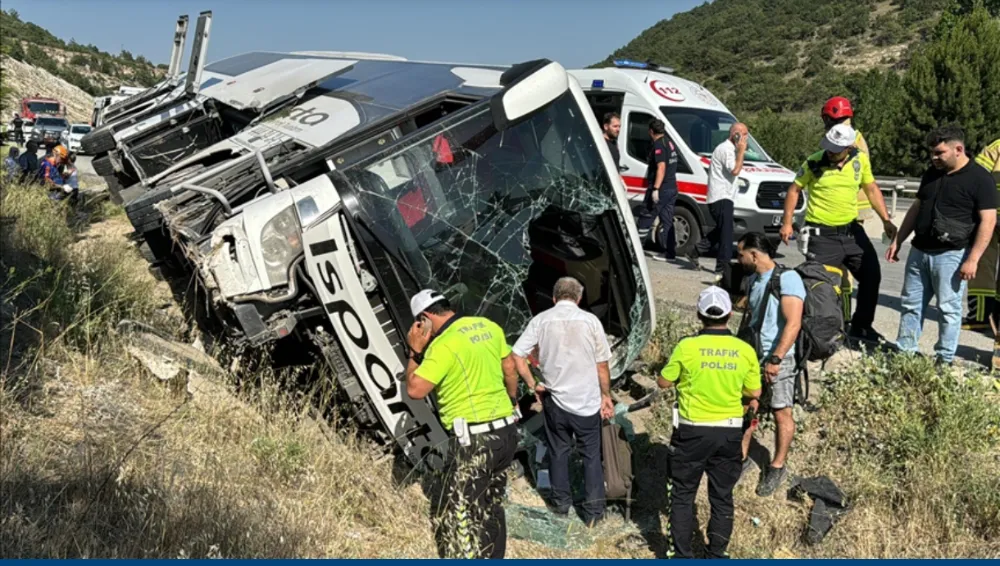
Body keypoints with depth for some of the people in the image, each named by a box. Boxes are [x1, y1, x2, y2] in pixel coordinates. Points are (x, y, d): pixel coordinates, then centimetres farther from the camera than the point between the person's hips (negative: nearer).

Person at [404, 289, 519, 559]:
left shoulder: (444, 344, -17)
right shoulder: (489, 326, 6)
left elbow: (414, 390, -17)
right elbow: (510, 370, 15)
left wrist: (416, 352, -4)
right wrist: (510, 403, 30)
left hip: (476, 440, -8)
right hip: (506, 432, 8)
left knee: (462, 515, 0)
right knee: (491, 507, 22)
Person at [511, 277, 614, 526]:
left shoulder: (541, 320, -4)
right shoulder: (590, 320, -7)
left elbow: (517, 356, -6)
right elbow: (602, 365, -3)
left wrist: (532, 384, 4)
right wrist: (606, 395, 9)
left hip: (554, 398, 1)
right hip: (588, 400, -1)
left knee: (558, 451, 18)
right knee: (591, 454, 11)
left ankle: (561, 502, 28)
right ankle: (594, 509, 12)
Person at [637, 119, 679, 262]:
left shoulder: (658, 145, -12)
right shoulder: (670, 144, 16)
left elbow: (661, 167, -21)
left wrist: (655, 188, -25)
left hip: (660, 189, -9)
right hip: (672, 188, 9)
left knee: (645, 219, -2)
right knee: (667, 221, 9)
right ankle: (669, 252, 9)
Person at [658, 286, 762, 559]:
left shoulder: (687, 347, -13)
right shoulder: (745, 350, -6)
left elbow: (663, 382, -2)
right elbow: (755, 392, 5)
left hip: (693, 431, -2)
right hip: (730, 432, 3)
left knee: (683, 495, 12)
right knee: (722, 497, 15)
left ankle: (683, 555, 17)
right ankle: (717, 555, 24)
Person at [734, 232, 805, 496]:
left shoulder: (787, 278, -15)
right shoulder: (754, 279, 11)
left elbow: (793, 324, -22)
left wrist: (775, 359, -25)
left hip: (778, 358, -7)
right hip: (752, 355, 7)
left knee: (781, 413, 4)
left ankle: (777, 468, 18)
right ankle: (742, 458, 24)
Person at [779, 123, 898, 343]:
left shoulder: (860, 160, -1)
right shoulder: (815, 162, -12)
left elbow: (872, 189, 11)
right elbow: (794, 190, -2)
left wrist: (886, 220, 4)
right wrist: (787, 223, -7)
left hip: (852, 230, 5)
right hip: (822, 234, -5)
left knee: (872, 276, 10)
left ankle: (861, 326, 28)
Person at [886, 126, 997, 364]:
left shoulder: (979, 179, -9)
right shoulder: (932, 173, 12)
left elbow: (988, 221, -13)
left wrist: (973, 259, -18)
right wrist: (897, 240, 16)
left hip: (951, 255, -7)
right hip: (920, 251, 7)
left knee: (949, 309, 0)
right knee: (911, 304, 9)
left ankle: (944, 360, 9)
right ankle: (904, 352, 17)